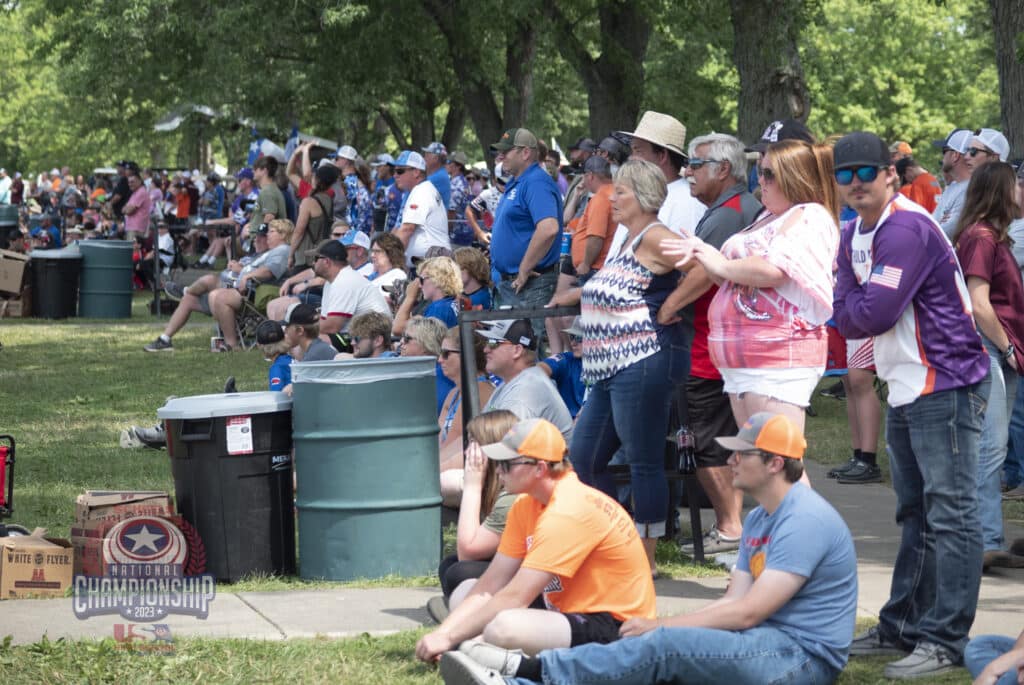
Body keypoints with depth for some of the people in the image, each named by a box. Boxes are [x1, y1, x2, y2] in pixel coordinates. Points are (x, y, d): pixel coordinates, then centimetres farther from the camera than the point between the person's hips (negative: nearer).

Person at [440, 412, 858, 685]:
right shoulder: (758, 519, 19)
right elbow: (734, 600, 13)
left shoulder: (804, 520, -15)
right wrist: (662, 628, -2)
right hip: (765, 646, 9)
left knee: (665, 646, -22)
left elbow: (748, 612, -19)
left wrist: (661, 626, -12)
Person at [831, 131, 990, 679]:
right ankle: (903, 627, 26)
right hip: (904, 389, 11)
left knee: (949, 516, -9)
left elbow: (873, 314, -24)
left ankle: (945, 640, -9)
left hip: (944, 386, -11)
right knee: (915, 513, 17)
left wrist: (853, 308, -4)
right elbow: (844, 316, 6)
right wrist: (861, 309, -13)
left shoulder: (906, 229, -18)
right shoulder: (853, 237, 12)